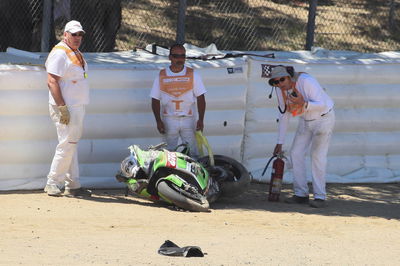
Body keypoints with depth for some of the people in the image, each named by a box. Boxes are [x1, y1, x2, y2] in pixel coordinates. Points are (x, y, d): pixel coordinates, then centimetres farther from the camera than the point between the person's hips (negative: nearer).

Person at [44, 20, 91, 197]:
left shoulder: (77, 54, 17)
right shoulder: (60, 53, -13)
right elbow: (52, 82, -19)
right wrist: (62, 107, -24)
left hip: (77, 108, 10)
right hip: (66, 108, -10)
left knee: (72, 145, 11)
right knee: (66, 145, -9)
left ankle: (73, 185, 14)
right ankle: (53, 183, -3)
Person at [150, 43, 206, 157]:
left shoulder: (193, 75, 3)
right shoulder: (161, 76, 4)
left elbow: (200, 99, 2)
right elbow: (155, 101, 5)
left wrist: (200, 120, -8)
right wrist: (159, 121, -5)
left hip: (188, 119, -1)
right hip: (169, 120, 1)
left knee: (192, 151, -5)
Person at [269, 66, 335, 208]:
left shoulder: (306, 81, -32)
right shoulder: (281, 89, -11)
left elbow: (322, 105, -29)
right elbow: (284, 115, 0)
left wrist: (304, 104, -48)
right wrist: (280, 142, 2)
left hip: (323, 117, -7)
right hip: (306, 120, 7)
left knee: (317, 155, -15)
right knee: (296, 153, 0)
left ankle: (320, 197, -13)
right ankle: (301, 194, 8)